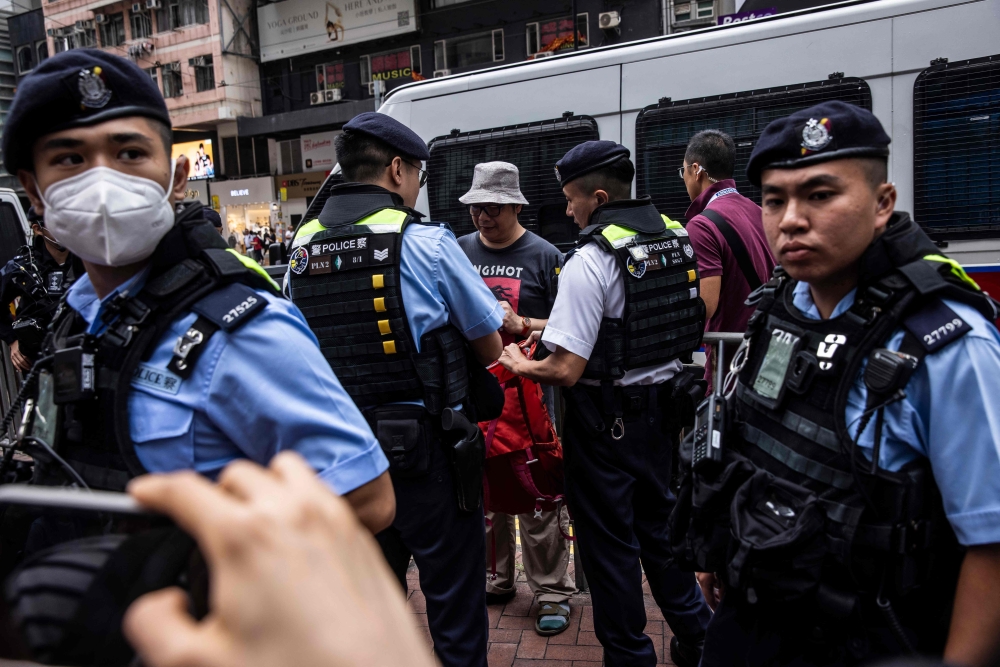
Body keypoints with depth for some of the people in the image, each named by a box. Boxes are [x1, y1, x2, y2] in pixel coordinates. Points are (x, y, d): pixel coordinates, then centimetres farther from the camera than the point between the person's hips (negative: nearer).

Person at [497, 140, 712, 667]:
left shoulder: (590, 259, -21)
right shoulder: (676, 239, 3)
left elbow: (566, 370, -25)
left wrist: (522, 366, -3)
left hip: (605, 417, -8)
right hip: (662, 404, 8)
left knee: (608, 540, 10)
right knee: (657, 521, 24)